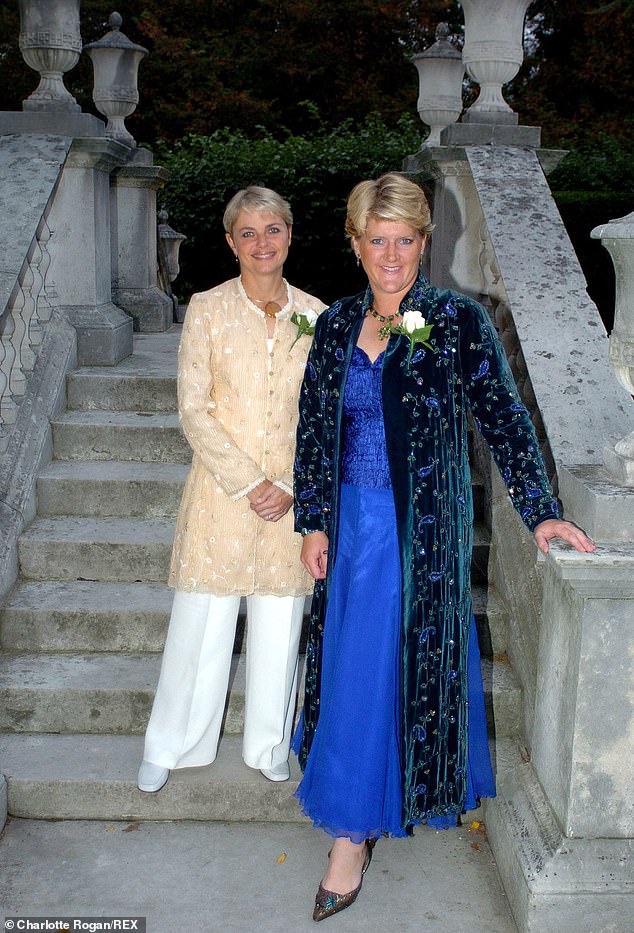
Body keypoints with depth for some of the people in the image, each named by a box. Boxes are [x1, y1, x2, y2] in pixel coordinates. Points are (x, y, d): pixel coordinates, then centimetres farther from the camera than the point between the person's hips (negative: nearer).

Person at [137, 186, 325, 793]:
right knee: (201, 624, 6)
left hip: (294, 497, 2)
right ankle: (171, 746, 26)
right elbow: (194, 411, -6)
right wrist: (249, 482, -13)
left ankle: (269, 745, 31)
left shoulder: (315, 315, 5)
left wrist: (291, 486, -8)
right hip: (221, 491, -2)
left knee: (280, 628, 11)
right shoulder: (207, 310, -2)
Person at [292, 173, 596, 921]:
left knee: (375, 668, -1)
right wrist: (314, 521, 4)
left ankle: (354, 830, 14)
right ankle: (363, 810, 37)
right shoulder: (336, 325, 5)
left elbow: (502, 419, -6)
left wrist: (539, 512, -9)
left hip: (422, 523, -4)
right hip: (352, 518, 5)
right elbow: (314, 428, 7)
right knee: (351, 658, 14)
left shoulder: (458, 322, -7)